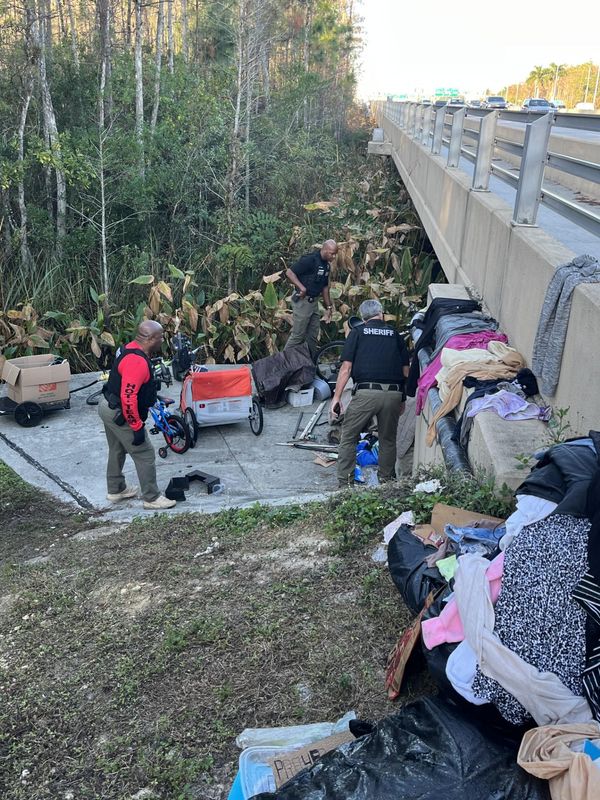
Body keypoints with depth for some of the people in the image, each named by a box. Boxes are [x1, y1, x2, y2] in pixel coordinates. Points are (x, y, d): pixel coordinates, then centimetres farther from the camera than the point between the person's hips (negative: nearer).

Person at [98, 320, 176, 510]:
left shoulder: (131, 349, 4)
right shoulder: (137, 362, -29)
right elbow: (128, 398, -32)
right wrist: (137, 427, -25)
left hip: (108, 407, 11)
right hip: (119, 414, -11)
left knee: (117, 450, 25)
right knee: (145, 455, 0)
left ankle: (116, 490, 40)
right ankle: (152, 498, 10)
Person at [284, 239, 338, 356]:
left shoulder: (326, 265, 10)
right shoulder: (310, 259, -17)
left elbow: (325, 287, 18)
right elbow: (289, 273, -19)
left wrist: (329, 307, 17)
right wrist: (302, 288, -25)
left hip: (314, 301, 8)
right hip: (302, 301, -8)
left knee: (313, 336, 12)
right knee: (298, 335, -4)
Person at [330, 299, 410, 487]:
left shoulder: (357, 332, 10)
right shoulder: (394, 334, 17)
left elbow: (346, 368, 1)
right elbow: (406, 371, 15)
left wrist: (337, 397, 4)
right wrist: (403, 399, 24)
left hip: (366, 392, -3)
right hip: (393, 393, 3)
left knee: (348, 437, 9)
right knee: (388, 440, 17)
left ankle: (345, 483, 8)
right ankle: (387, 481, 23)